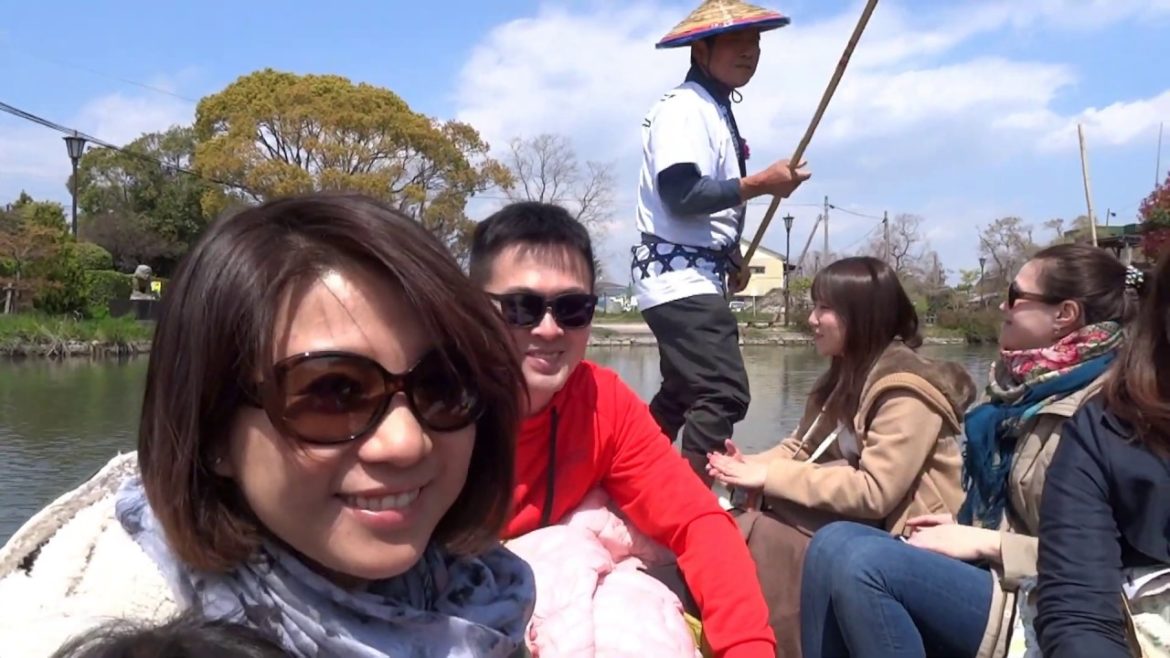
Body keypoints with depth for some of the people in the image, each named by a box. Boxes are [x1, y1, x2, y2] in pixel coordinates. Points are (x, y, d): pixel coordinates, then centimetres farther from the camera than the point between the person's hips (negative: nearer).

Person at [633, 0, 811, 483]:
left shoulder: (717, 111, 17)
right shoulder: (683, 108, -13)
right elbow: (681, 194, -25)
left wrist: (732, 258, 13)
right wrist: (763, 183, -18)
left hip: (696, 273, 11)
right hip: (678, 274, -11)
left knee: (683, 395, 19)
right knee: (723, 392, -18)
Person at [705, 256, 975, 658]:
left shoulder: (906, 392, -20)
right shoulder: (846, 375, 9)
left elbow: (874, 493, -26)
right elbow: (800, 448, 8)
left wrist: (769, 477, -25)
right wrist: (752, 465, -13)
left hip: (905, 539, -8)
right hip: (857, 520, 8)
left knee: (763, 536, -24)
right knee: (747, 530, -14)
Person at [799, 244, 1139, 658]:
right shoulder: (1027, 385, 14)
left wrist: (983, 543, -17)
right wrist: (962, 528, 6)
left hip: (1036, 607, -8)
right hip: (990, 572, 9)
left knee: (865, 563, -27)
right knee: (834, 543, -11)